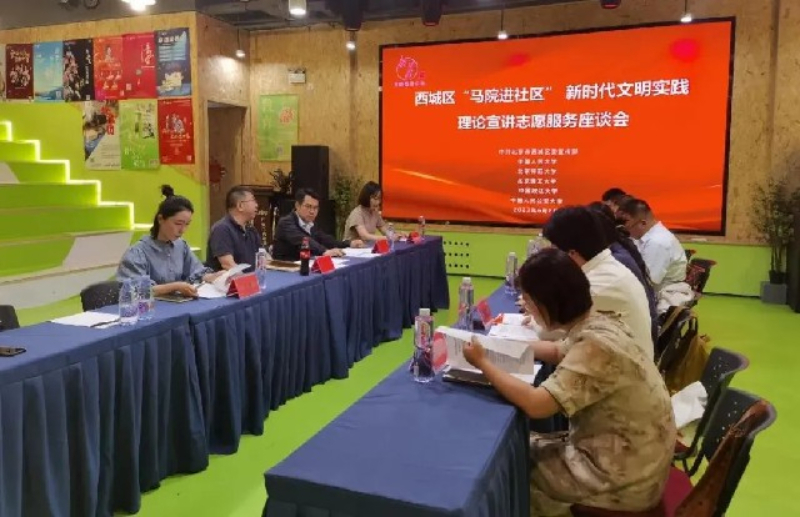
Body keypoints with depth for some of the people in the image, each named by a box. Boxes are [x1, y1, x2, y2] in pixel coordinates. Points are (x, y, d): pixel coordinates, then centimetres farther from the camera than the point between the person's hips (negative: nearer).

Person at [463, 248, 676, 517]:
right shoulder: (599, 322, -1)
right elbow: (560, 352, 19)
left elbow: (536, 404, -33)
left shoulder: (596, 344, -29)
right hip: (626, 455, 8)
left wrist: (482, 362, -20)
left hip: (624, 477, -8)